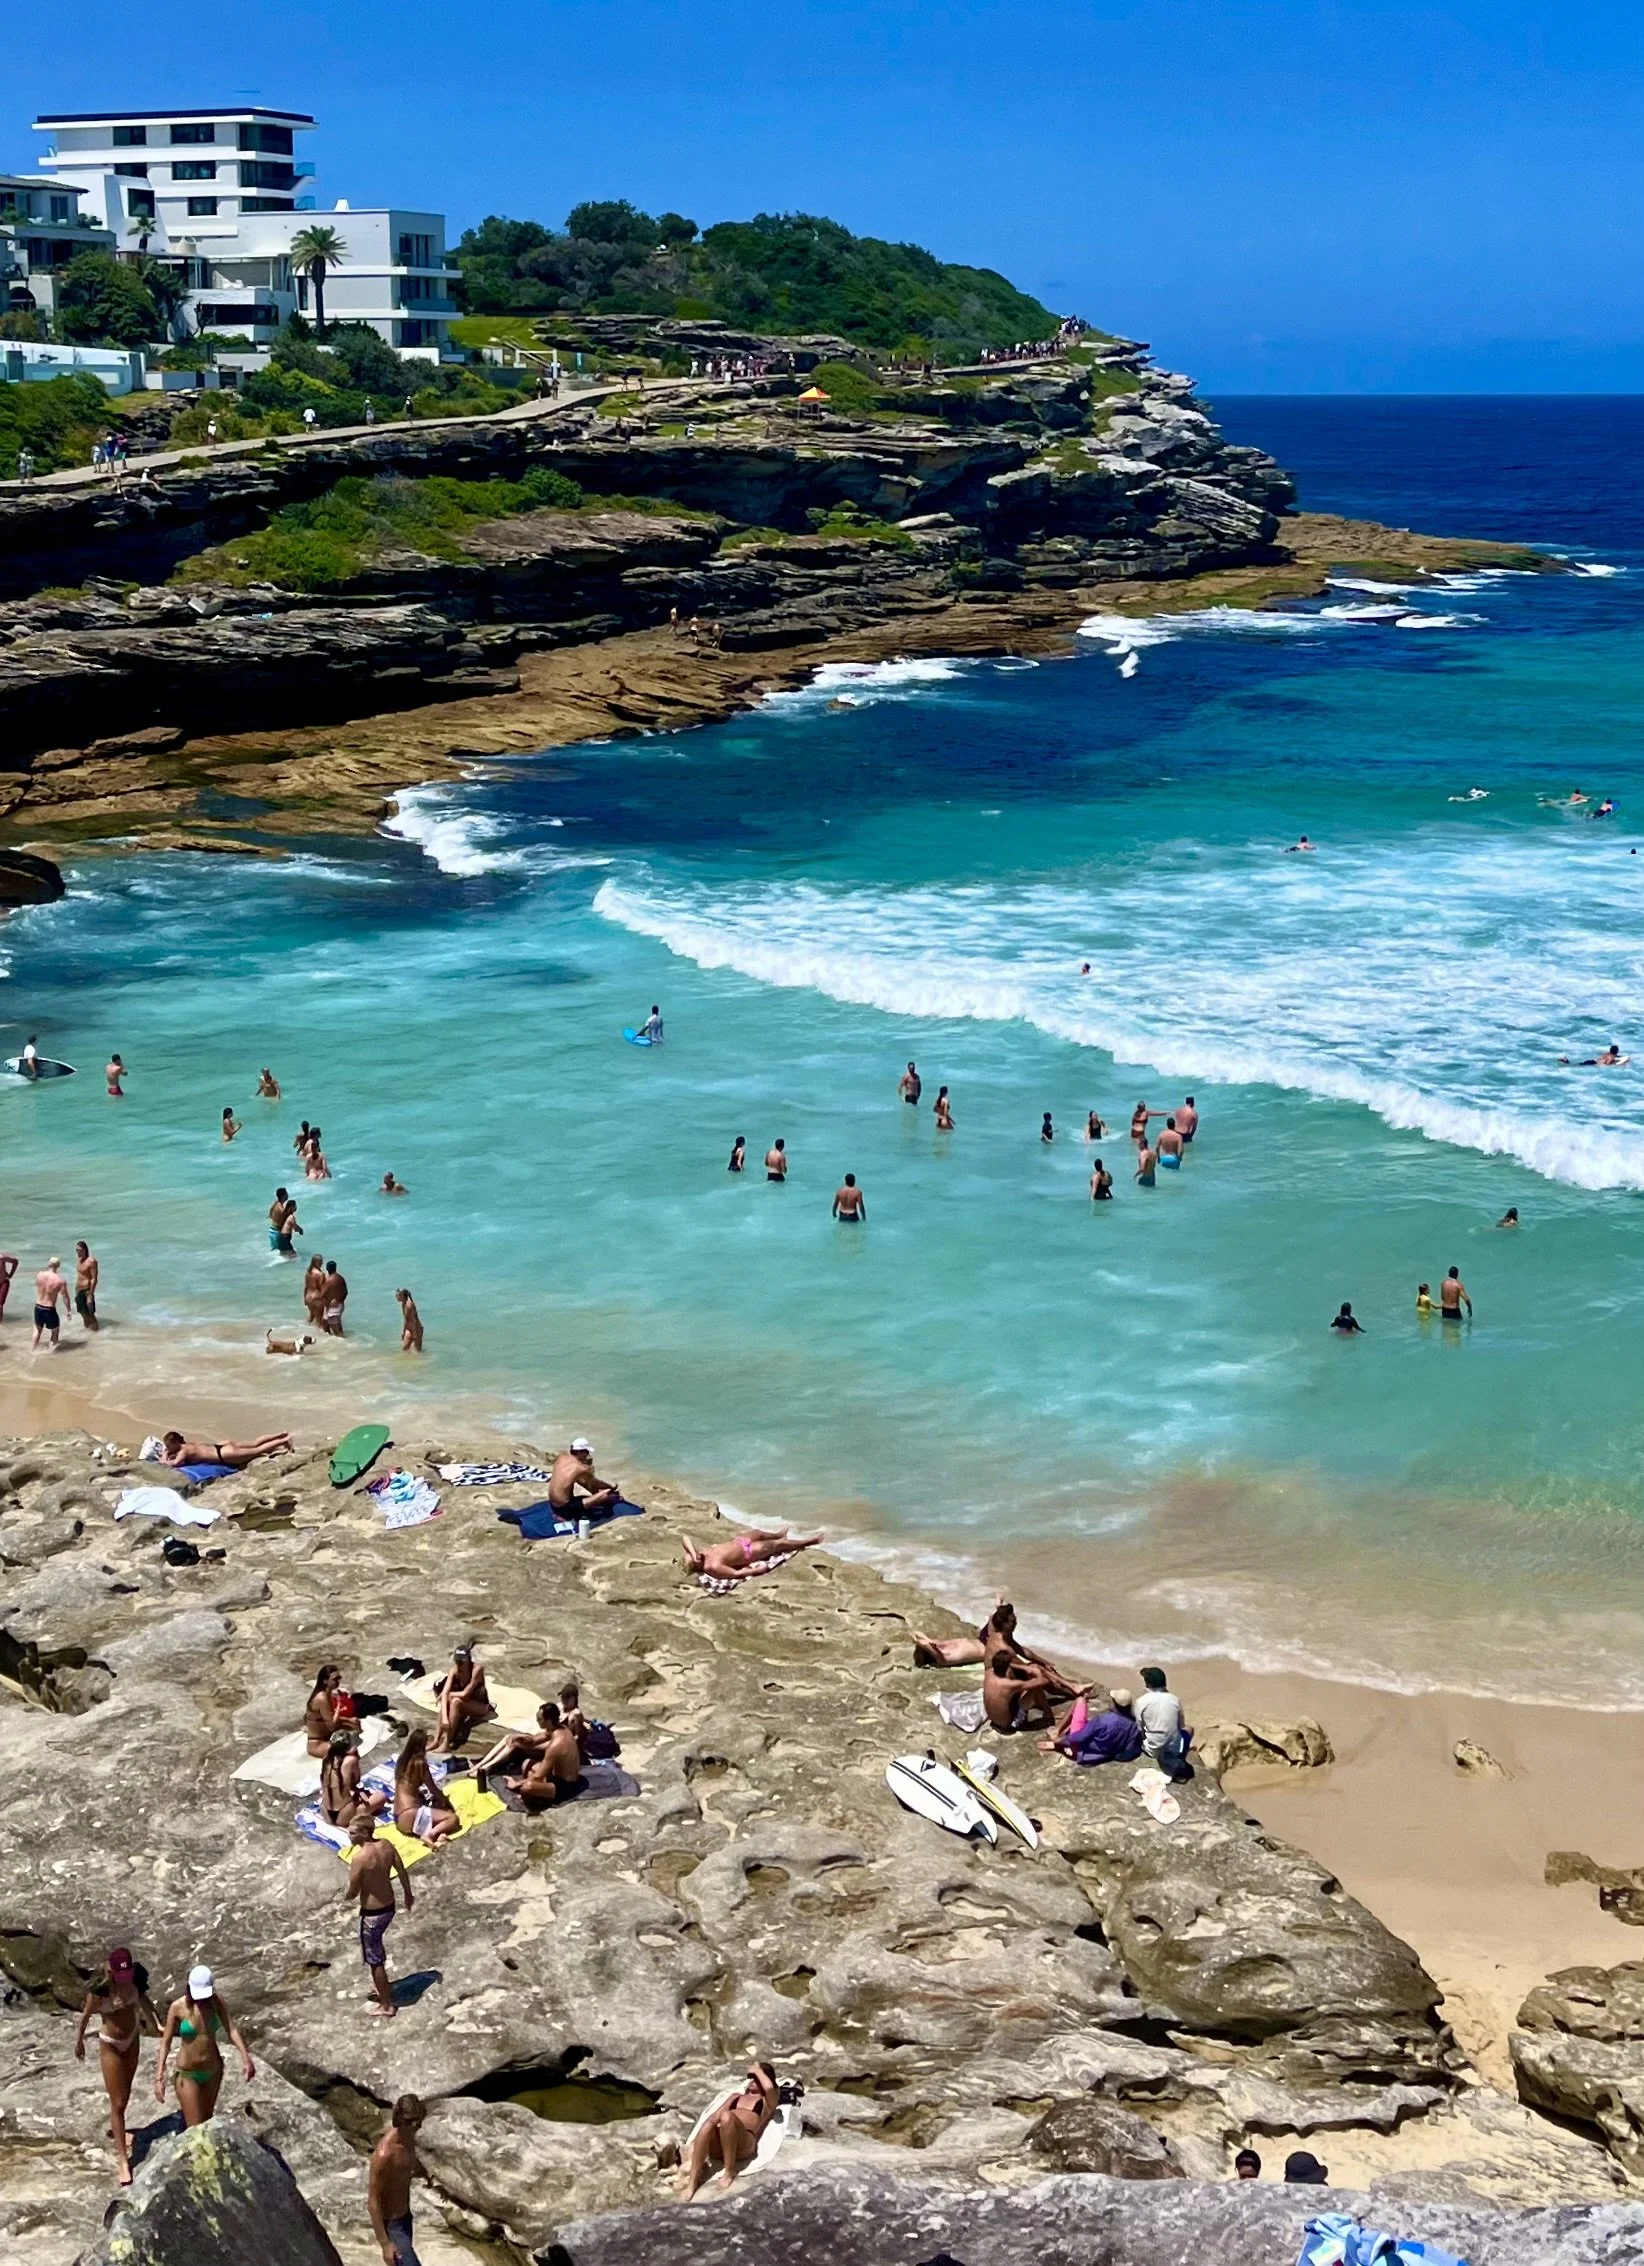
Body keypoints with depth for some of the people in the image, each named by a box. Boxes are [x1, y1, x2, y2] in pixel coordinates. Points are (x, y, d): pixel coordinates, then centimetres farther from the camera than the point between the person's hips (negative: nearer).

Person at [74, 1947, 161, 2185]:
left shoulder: (136, 1977, -17)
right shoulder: (100, 1989, -29)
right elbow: (86, 2015, -12)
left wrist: (154, 2024, 11)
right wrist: (79, 2042, 2)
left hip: (132, 2038, 5)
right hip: (110, 2045, -5)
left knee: (125, 2092, 24)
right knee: (117, 2103, -3)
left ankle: (115, 2130, 51)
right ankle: (123, 2160, 4)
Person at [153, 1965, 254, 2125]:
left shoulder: (215, 2002, -9)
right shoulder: (178, 2007, -16)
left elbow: (231, 2029, -15)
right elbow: (166, 2041, -12)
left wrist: (245, 2057, -28)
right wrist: (159, 2076, -20)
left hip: (213, 2071, 3)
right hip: (188, 2074, -3)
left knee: (207, 2119, 18)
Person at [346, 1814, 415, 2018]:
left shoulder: (360, 1858, -28)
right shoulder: (387, 1846, -7)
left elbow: (352, 1892, -20)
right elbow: (402, 1871, 5)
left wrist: (345, 1897, 4)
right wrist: (408, 1894, 21)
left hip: (372, 1913, -7)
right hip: (389, 1907, 7)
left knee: (374, 1959, 10)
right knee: (377, 1946, 32)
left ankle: (386, 2006, 22)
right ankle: (381, 1985, 51)